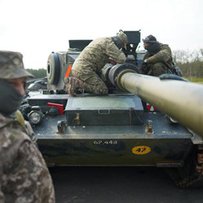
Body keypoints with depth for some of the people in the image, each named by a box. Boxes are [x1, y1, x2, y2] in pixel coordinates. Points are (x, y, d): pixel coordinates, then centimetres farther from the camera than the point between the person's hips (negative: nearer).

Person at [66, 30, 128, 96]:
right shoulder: (109, 43, -7)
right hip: (84, 70, -10)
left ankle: (74, 81, 7)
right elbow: (121, 59, -11)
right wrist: (121, 53, 13)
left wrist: (110, 60, 24)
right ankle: (76, 83, -13)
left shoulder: (101, 40, 23)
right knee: (103, 90, -10)